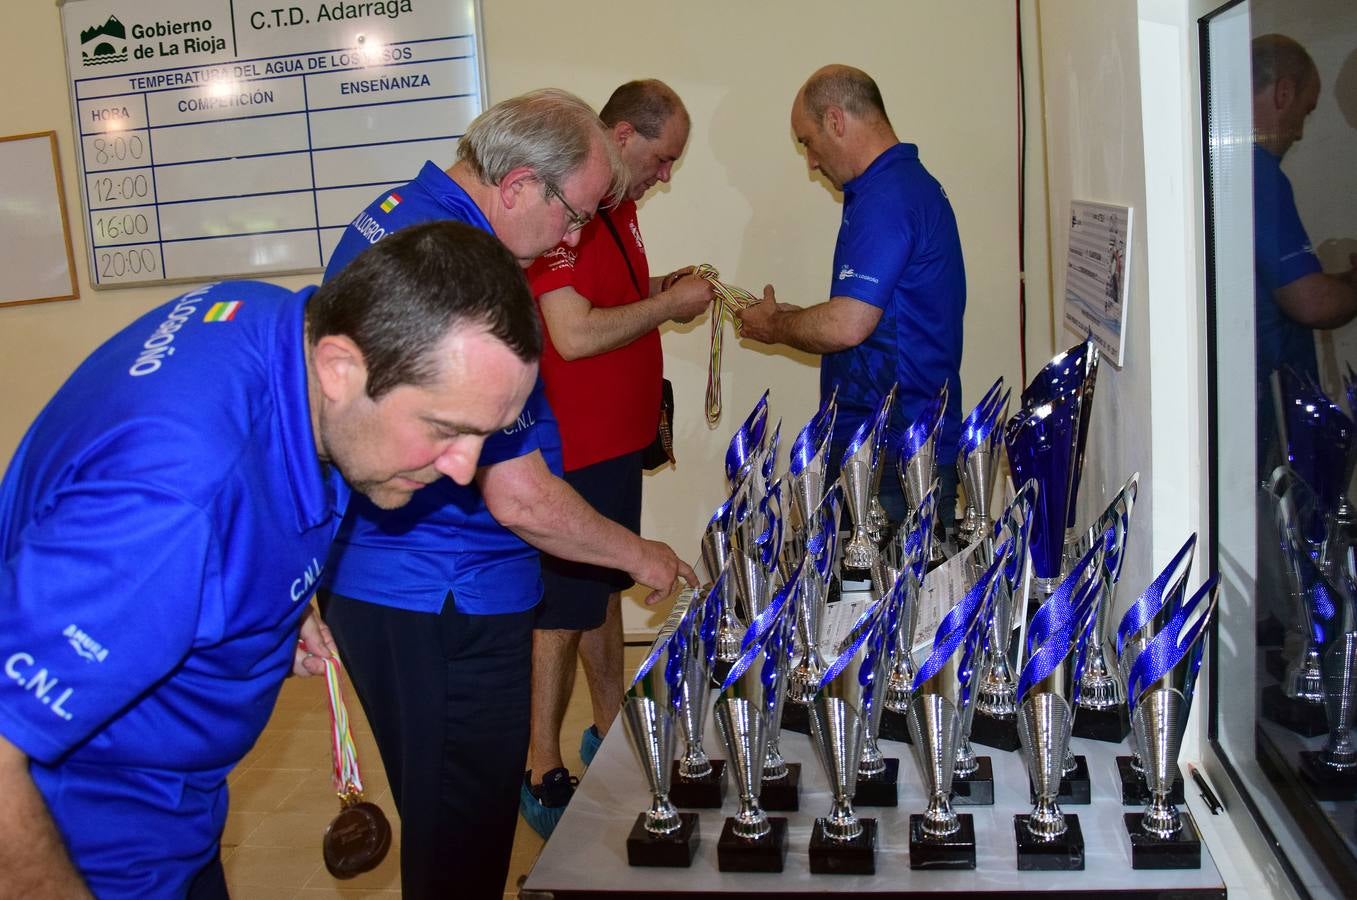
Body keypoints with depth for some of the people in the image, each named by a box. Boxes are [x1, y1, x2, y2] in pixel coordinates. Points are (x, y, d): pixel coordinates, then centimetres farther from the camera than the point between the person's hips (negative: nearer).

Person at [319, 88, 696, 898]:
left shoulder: (387, 218, 6)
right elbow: (521, 499, -24)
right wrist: (641, 556, -9)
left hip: (368, 580, 10)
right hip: (445, 605, -10)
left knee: (436, 814, 25)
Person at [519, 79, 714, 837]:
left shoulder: (617, 207, 11)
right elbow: (574, 334, -27)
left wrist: (662, 289, 6)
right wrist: (668, 303, -15)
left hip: (618, 439, 10)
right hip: (571, 451, -10)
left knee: (607, 588, 19)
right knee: (564, 610, 0)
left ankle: (610, 731, 34)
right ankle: (543, 774, 14)